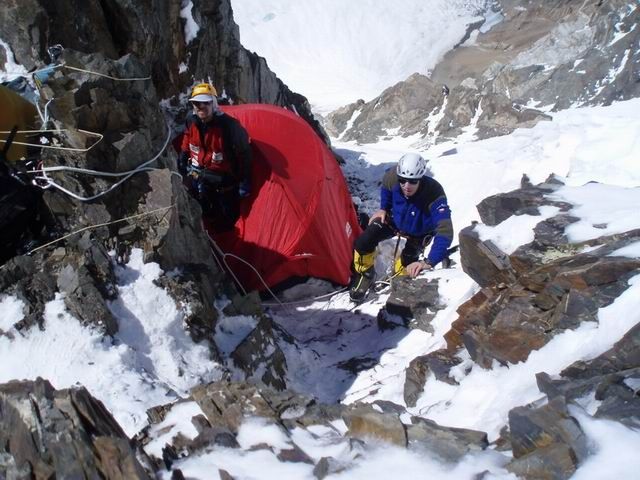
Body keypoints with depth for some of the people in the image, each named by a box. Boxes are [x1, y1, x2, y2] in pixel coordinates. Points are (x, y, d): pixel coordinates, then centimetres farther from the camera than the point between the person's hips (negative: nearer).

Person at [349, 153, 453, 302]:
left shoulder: (434, 195, -45)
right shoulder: (393, 177, -34)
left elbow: (445, 232, -53)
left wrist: (428, 262, -60)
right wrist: (384, 208, -1)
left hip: (419, 231, -2)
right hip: (395, 219, 2)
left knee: (406, 264, -17)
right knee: (363, 242, -15)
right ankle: (365, 275, 15)